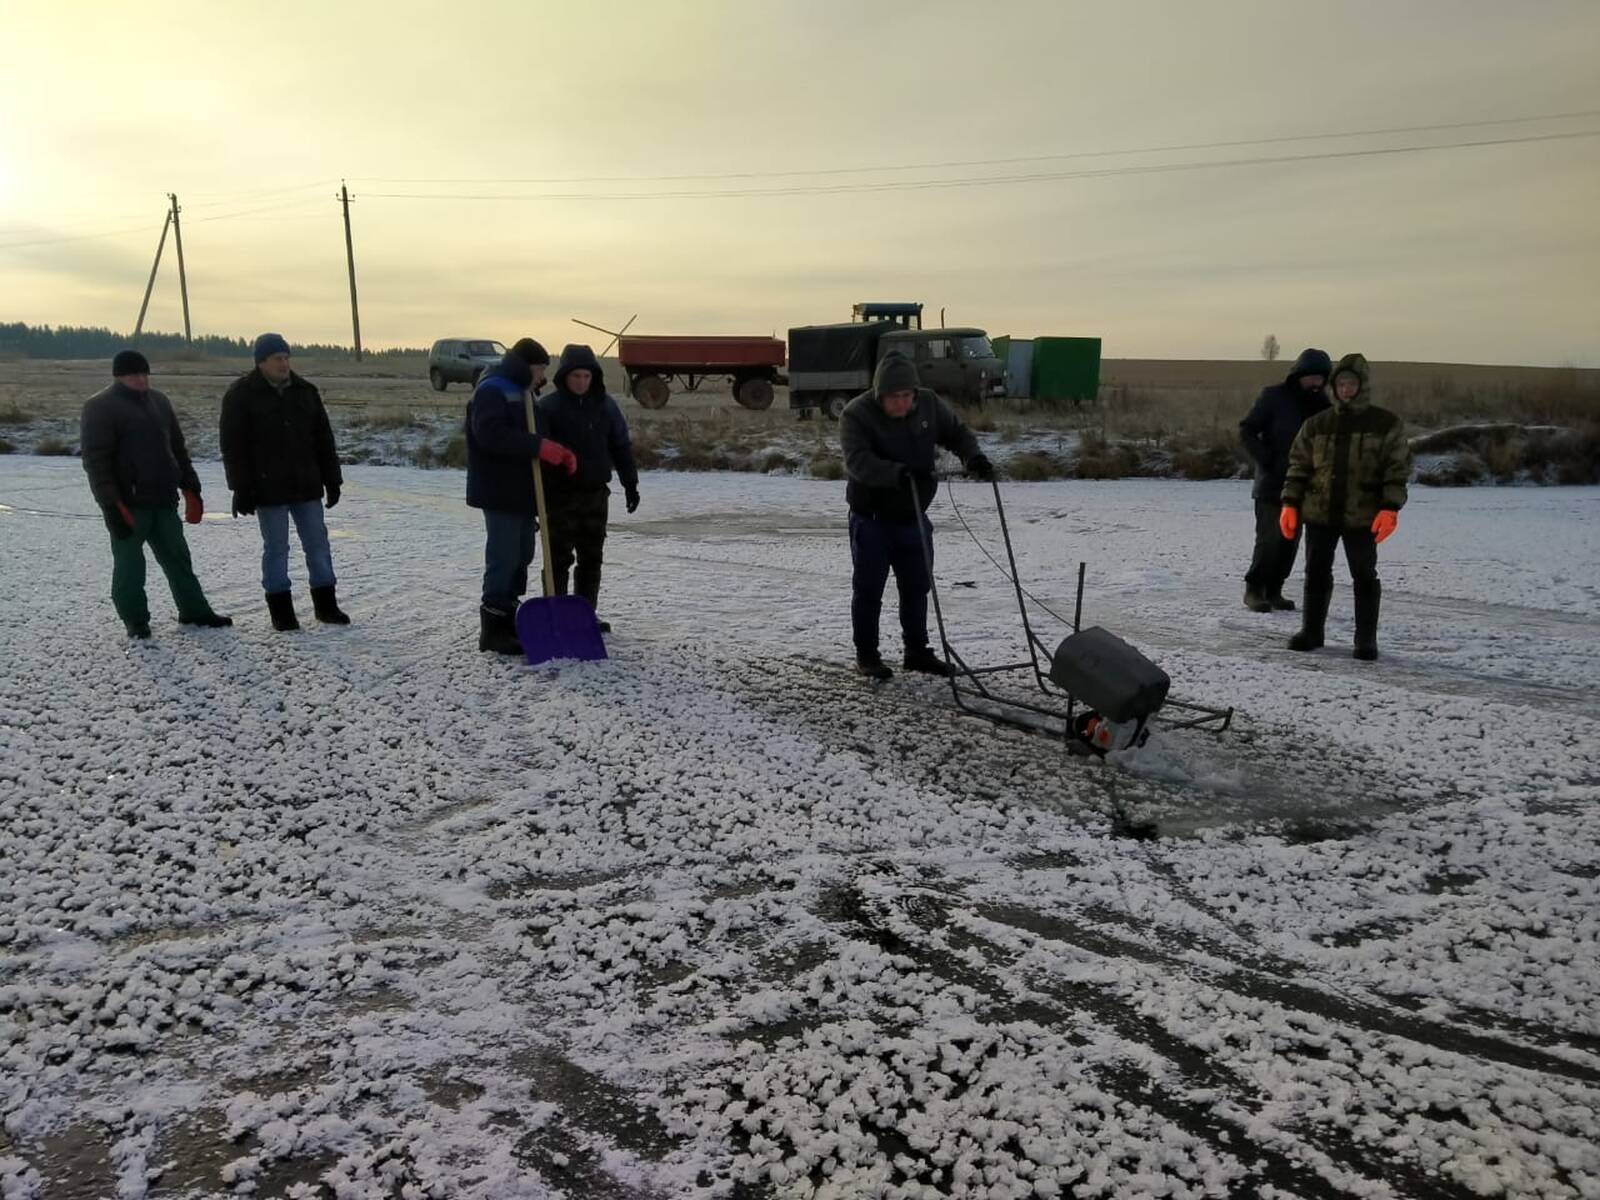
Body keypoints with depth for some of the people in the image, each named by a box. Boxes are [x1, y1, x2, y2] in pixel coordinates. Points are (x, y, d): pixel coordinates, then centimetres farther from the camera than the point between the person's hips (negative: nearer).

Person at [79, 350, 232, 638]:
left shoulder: (158, 402, 14)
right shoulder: (100, 407, -6)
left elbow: (177, 449, 19)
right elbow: (95, 460, -13)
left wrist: (190, 489, 13)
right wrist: (111, 505, -20)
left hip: (163, 500, 6)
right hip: (128, 504, -6)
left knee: (177, 557, 13)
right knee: (129, 563, 2)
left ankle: (194, 612, 22)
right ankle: (135, 621, 12)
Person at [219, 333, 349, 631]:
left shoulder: (305, 391, 9)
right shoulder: (241, 395, -4)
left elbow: (324, 439, 12)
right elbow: (233, 446, -7)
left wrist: (332, 480, 8)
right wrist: (242, 489, -13)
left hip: (307, 485, 4)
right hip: (268, 489, -4)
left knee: (317, 543, 7)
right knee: (276, 548, 2)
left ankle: (326, 604, 17)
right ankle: (280, 610, 12)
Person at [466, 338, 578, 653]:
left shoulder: (522, 393, 20)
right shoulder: (491, 390, -12)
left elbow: (533, 435, 23)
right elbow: (490, 434, -28)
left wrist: (558, 453, 3)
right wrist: (538, 446, -30)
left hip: (522, 491, 10)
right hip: (500, 493, -10)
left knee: (522, 555, 13)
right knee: (504, 558, -8)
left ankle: (509, 619, 24)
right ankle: (493, 629, -1)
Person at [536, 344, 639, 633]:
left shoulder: (605, 405, 5)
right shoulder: (548, 406, -8)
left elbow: (621, 446, 11)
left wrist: (630, 484, 8)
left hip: (596, 493, 4)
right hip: (561, 495, -4)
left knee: (592, 558, 10)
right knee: (559, 558, -1)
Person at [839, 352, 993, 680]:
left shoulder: (929, 404, -2)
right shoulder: (856, 414, -17)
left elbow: (956, 431, 9)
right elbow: (858, 461, -29)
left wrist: (972, 456, -12)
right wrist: (900, 473, -44)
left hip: (913, 517, 5)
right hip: (871, 520, -5)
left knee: (916, 587, 13)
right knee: (868, 590, 5)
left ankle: (917, 651, 28)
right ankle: (866, 655, 19)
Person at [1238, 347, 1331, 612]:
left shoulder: (1321, 404, 8)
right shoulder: (1274, 396, -6)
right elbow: (1247, 431, -8)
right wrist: (1266, 460, -16)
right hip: (1271, 483, -5)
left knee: (1291, 540, 6)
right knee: (1269, 538, -8)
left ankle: (1273, 590, 15)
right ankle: (1254, 590, 4)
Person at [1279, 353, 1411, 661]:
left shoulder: (1387, 424, 0)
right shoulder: (1317, 424, 7)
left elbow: (1398, 470, -4)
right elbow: (1298, 466, 9)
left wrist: (1390, 509, -15)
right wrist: (1289, 505, 1)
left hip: (1362, 517, -2)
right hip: (1318, 512, 3)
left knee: (1364, 576, 3)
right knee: (1316, 573, 9)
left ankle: (1366, 639, 12)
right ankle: (1311, 631, 22)